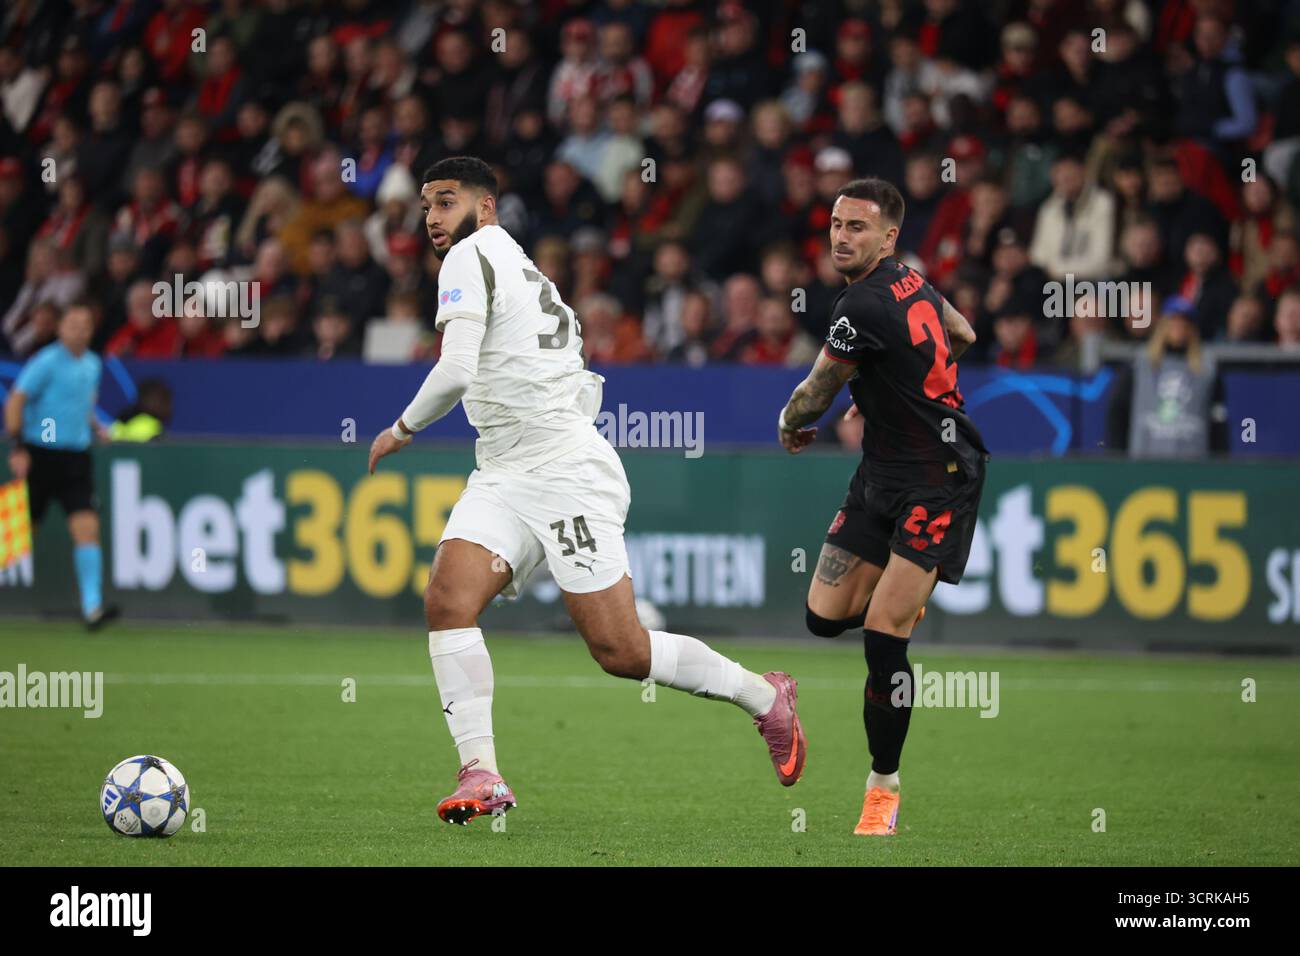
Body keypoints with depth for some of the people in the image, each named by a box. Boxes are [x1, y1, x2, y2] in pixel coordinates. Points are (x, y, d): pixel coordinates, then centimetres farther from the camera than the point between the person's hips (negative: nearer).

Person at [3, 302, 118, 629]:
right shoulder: (47, 362, -10)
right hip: (40, 455, -5)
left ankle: (92, 608, -15)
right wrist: (18, 448, -18)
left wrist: (96, 428, 9)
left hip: (76, 459, 5)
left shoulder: (92, 364, 11)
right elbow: (14, 402, -12)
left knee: (87, 528, -10)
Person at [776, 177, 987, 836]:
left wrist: (790, 427, 14)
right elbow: (962, 336, 25)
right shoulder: (906, 280, 5)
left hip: (937, 481, -9)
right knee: (824, 617, 6)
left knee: (881, 635, -14)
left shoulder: (864, 309, -22)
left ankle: (884, 788, -4)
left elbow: (813, 397, -9)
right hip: (881, 470, 9)